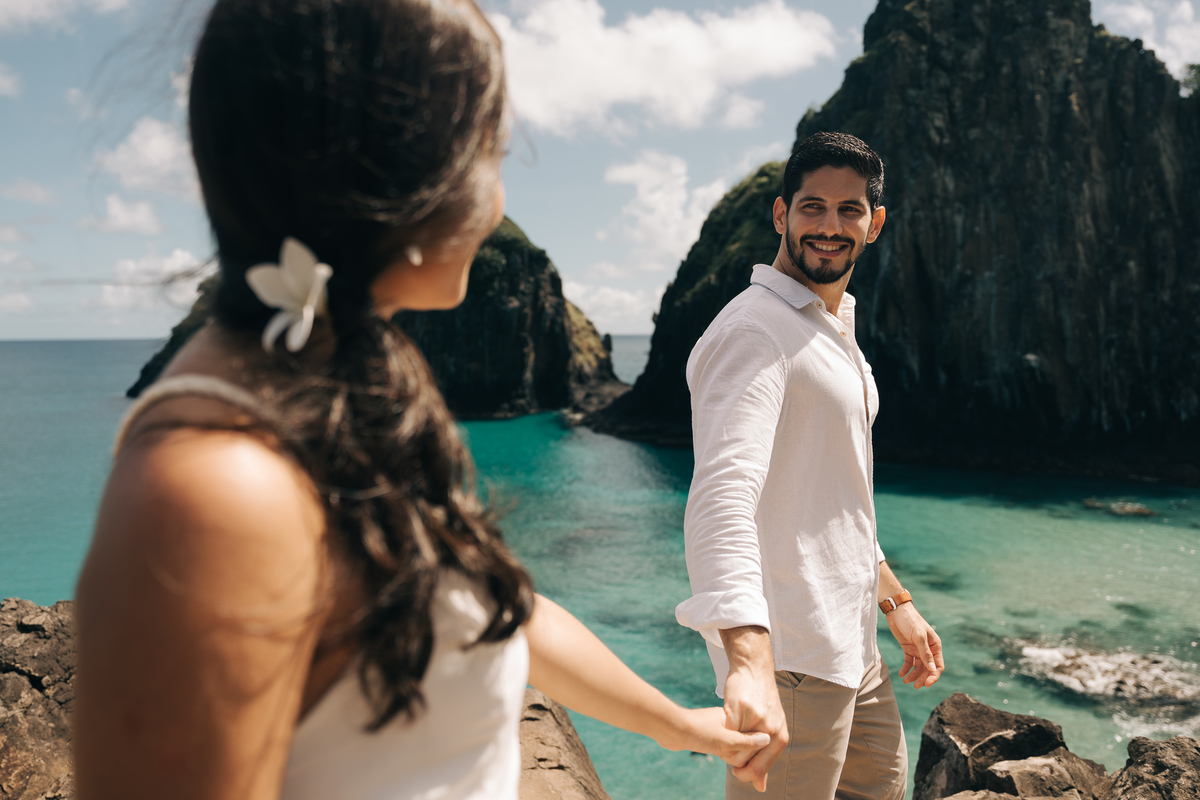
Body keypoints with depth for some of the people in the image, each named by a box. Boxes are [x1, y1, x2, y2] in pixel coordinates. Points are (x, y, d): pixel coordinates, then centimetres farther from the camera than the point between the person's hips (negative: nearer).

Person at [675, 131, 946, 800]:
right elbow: (723, 496, -34)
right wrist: (750, 662, -47)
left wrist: (897, 602, 22)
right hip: (789, 656, -10)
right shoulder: (753, 332, -18)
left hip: (851, 645, 10)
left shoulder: (836, 333, 15)